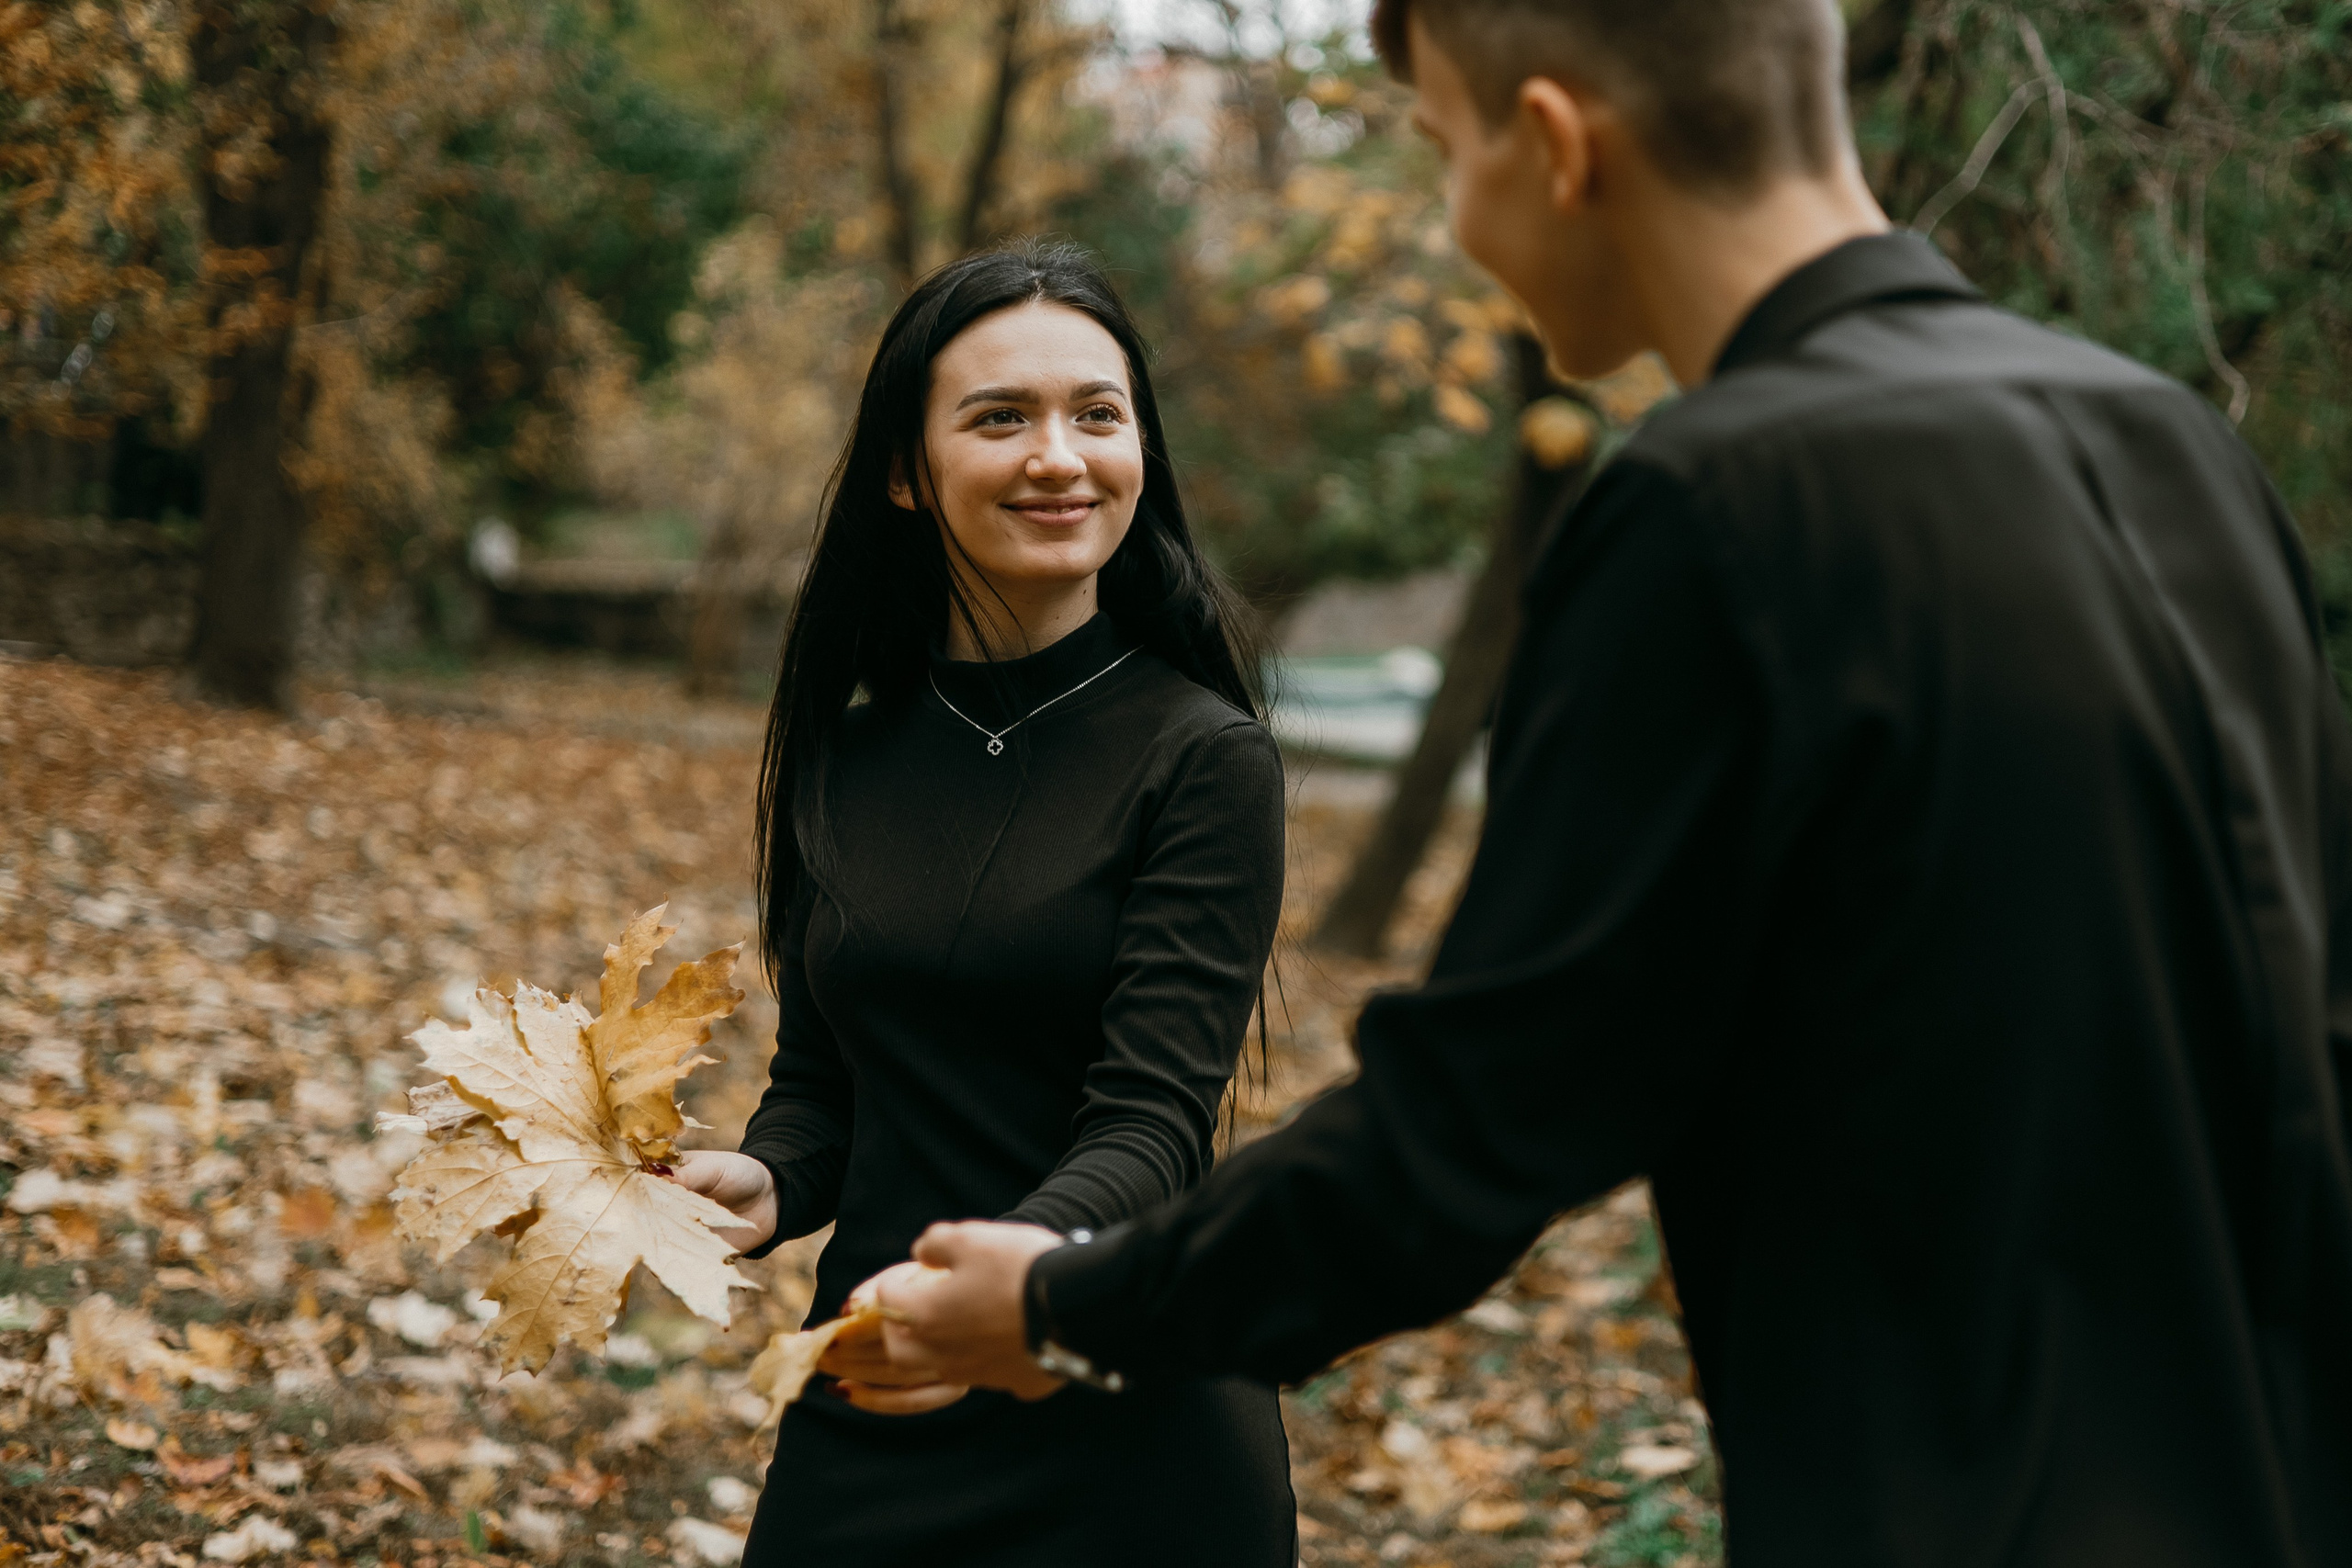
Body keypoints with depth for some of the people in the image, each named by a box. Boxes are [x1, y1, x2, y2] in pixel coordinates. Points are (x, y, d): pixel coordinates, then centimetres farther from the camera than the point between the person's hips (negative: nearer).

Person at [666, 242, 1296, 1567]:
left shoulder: (1206, 760, -10)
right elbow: (818, 1082, 10)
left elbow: (1152, 1121, -18)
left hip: (1125, 1438, -4)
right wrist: (762, 1182, -12)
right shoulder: (841, 760, 5)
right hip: (867, 1420, 4)